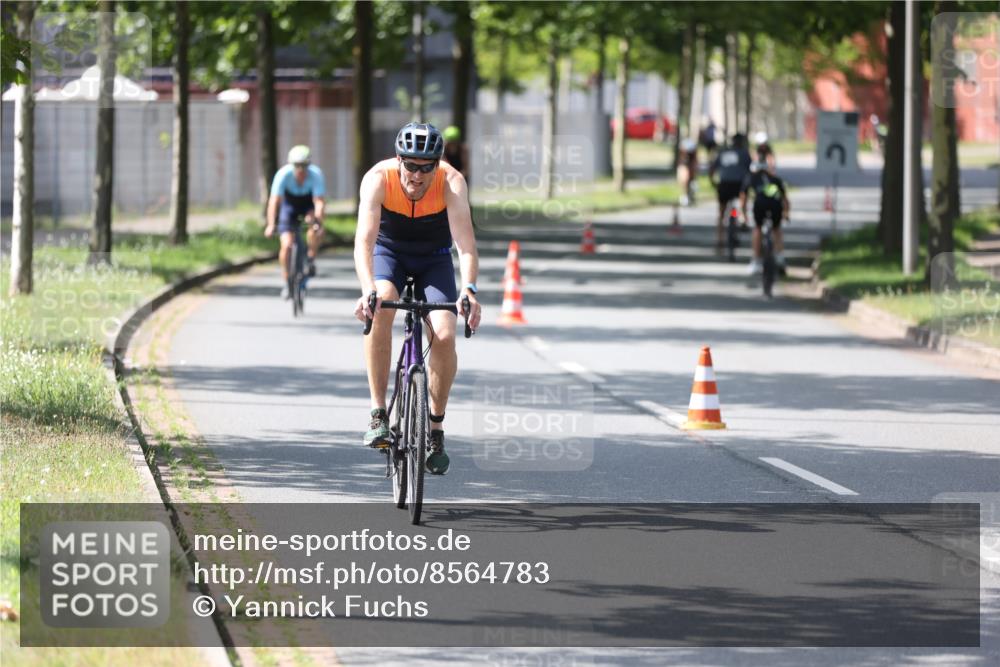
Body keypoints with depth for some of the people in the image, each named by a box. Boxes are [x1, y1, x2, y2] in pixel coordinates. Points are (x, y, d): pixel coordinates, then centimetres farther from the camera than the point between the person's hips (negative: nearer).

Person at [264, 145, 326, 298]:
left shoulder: (316, 174, -31)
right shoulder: (284, 174, -31)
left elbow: (319, 201, -37)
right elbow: (274, 200, -35)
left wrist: (318, 221, -53)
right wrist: (270, 225, -46)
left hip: (308, 204, 0)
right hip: (289, 204, 0)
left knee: (315, 226, -33)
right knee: (286, 244, -14)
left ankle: (311, 259, -9)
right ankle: (286, 283, 3)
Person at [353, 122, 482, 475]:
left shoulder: (452, 182, -29)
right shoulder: (378, 179, -30)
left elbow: (465, 241, -40)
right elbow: (364, 238, -40)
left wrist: (469, 289, -57)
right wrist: (368, 290, -57)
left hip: (434, 260, 1)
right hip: (389, 253, -1)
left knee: (444, 335, -19)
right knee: (380, 307, -32)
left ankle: (436, 427, 1)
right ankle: (378, 412, -25)